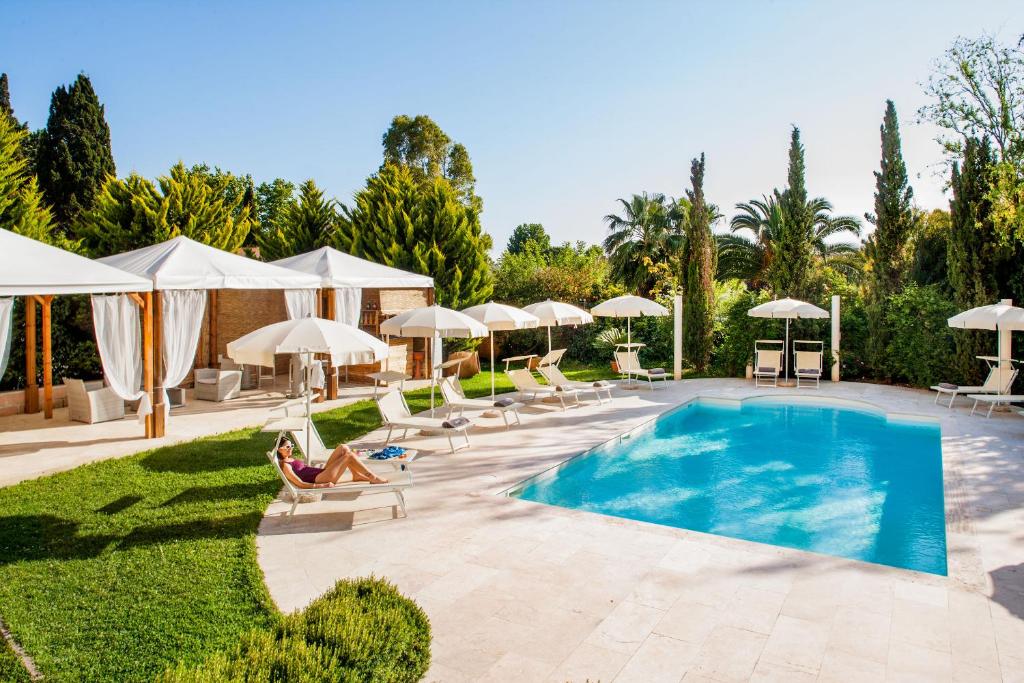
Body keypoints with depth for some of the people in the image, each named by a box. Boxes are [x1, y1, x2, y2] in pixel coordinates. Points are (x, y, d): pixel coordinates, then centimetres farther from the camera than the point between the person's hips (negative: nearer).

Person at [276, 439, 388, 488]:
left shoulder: (291, 459, 19)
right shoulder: (285, 466, -10)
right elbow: (300, 484, -18)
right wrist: (321, 486, -25)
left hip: (322, 473, 10)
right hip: (318, 480, -9)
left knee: (343, 448, -3)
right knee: (349, 455, -15)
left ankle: (357, 475, 2)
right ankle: (373, 478, -9)